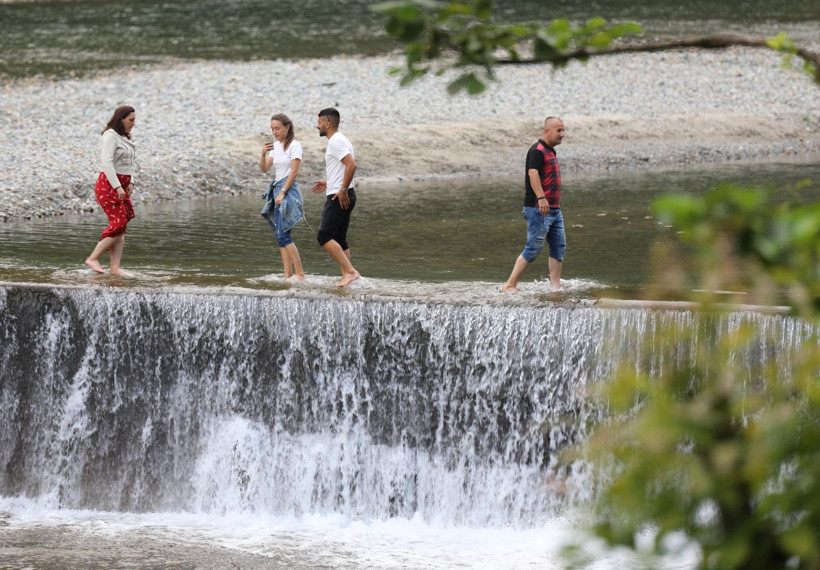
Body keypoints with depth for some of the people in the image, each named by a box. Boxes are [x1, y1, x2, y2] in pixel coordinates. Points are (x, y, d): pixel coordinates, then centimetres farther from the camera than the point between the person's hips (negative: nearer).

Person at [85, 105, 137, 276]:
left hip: (121, 186, 9)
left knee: (121, 227, 2)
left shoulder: (125, 137, 16)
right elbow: (107, 162, -21)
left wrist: (130, 182, 7)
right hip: (109, 185, -9)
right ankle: (93, 258, -7)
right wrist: (117, 187, -25)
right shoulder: (111, 135, -12)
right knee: (119, 224, -14)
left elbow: (129, 163, 23)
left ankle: (115, 267, 0)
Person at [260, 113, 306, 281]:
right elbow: (265, 169, 8)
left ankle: (300, 274, -13)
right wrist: (263, 154, -11)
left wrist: (282, 193, -18)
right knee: (281, 236, 4)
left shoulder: (294, 145, -8)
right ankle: (288, 274, 5)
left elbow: (294, 172, -13)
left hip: (288, 190, -8)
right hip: (276, 188, 8)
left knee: (282, 235, -15)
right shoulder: (275, 146, 13)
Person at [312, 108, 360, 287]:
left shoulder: (336, 142, -15)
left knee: (325, 236, -14)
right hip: (343, 197, 11)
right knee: (339, 239, 12)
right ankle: (346, 276, 10)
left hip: (339, 197, -11)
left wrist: (343, 190, -23)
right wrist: (328, 183, 27)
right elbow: (349, 166, 28)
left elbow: (351, 164, -27)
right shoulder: (340, 140, 18)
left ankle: (350, 271, -18)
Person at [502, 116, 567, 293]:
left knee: (559, 246, 7)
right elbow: (533, 173, -27)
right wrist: (541, 197, -39)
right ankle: (510, 285, -4)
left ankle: (556, 285, 9)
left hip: (554, 209, 10)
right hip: (538, 208, -10)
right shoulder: (537, 151, -12)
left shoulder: (550, 151, 19)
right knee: (533, 248, -8)